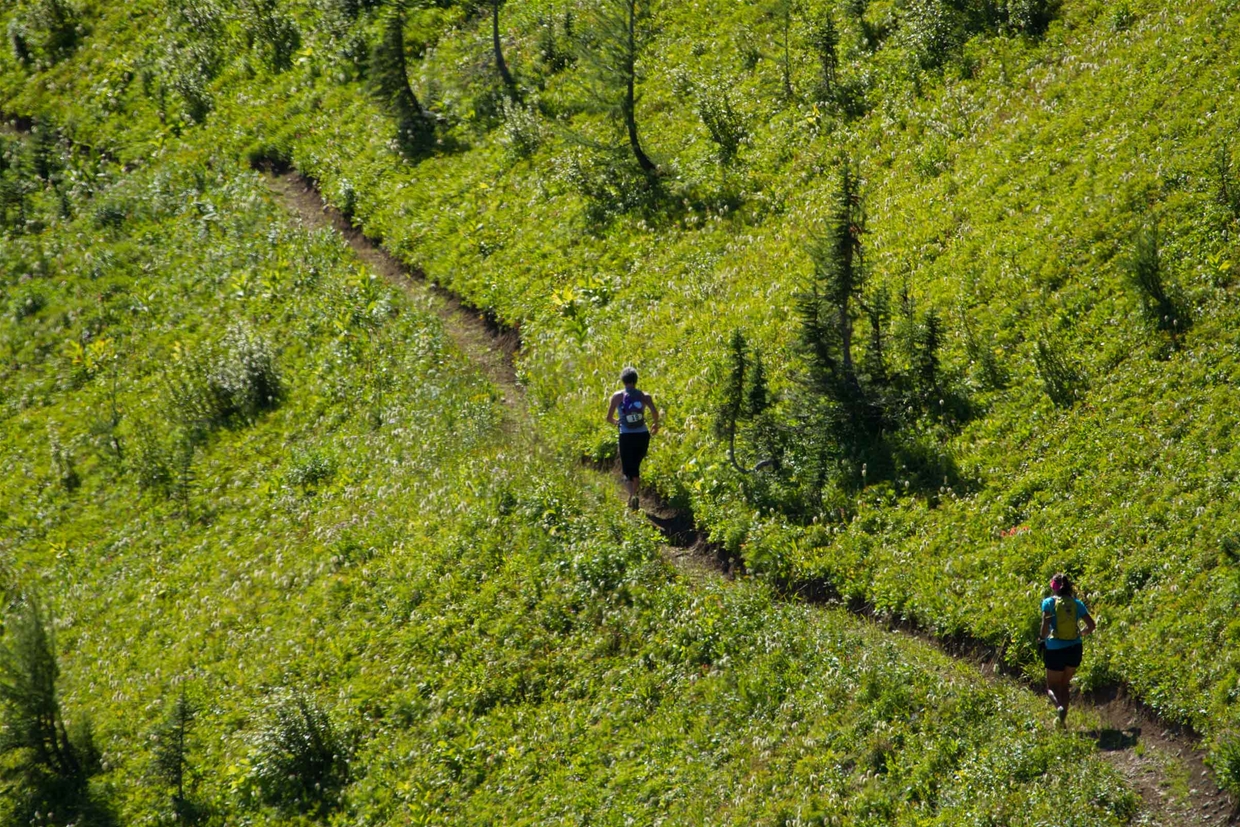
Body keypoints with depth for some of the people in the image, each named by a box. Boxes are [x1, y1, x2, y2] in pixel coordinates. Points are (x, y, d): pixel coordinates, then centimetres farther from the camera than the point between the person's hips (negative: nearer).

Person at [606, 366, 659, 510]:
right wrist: (655, 424, 8)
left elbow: (609, 418, -2)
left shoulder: (617, 396, 0)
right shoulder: (644, 396, 2)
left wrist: (616, 422, 20)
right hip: (643, 435, 2)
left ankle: (633, 495, -23)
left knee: (628, 468, 0)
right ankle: (634, 494, 27)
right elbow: (654, 412, -12)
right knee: (636, 465, 22)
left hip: (626, 436, -2)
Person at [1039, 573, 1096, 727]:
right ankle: (1062, 719, 15)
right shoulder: (1076, 603, 5)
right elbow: (1091, 625, 3)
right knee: (1064, 685, 21)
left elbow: (1046, 623, -18)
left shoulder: (1049, 602, -5)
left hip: (1055, 649, -4)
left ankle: (1059, 706, -22)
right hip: (1075, 649, 4)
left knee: (1052, 686, 9)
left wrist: (1042, 637, -1)